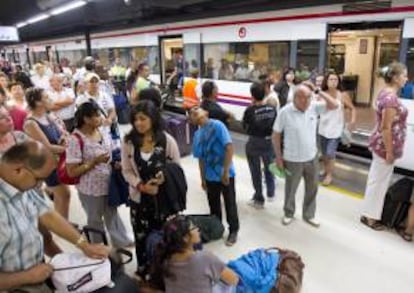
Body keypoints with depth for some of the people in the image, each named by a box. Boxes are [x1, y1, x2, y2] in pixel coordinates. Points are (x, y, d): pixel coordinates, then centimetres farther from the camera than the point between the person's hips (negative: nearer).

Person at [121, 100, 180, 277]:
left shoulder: (167, 140, -12)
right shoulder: (128, 141, -6)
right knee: (141, 236, 16)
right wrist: (141, 185, -17)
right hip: (138, 197, 2)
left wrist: (164, 178, -22)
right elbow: (126, 170, -3)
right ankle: (143, 272, 41)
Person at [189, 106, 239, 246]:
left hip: (226, 174, -5)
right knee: (214, 205, 19)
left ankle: (233, 231, 28)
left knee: (230, 204, 9)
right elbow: (201, 159, 9)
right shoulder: (197, 135, 3)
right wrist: (203, 178, 10)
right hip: (210, 176, 5)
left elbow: (229, 147, -18)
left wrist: (226, 171, -19)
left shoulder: (217, 125, -14)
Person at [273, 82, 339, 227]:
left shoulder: (314, 107, -6)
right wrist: (278, 157, -8)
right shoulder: (285, 112, -18)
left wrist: (317, 91, -18)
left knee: (312, 188, 18)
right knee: (290, 189, 15)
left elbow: (334, 105, -9)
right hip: (293, 160, -4)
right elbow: (276, 135, -10)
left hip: (312, 157, 4)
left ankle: (309, 215, 39)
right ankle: (289, 213, 40)